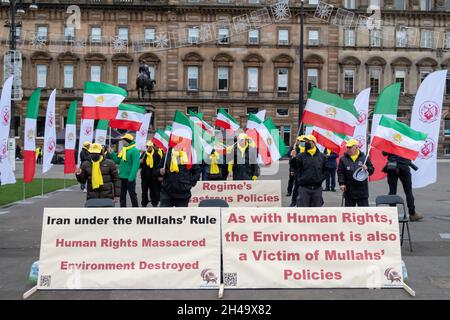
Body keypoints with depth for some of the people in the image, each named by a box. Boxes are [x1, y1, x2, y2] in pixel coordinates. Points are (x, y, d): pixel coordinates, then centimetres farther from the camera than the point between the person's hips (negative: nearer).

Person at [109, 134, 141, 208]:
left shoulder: (134, 150, -14)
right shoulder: (123, 150, 14)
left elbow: (135, 165, -20)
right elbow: (118, 161, 17)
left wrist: (131, 177, -25)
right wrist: (111, 153, 6)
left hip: (129, 178, -8)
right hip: (122, 177, 8)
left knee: (132, 194, 2)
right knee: (122, 195, 12)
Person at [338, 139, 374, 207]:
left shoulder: (364, 157, 2)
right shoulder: (343, 159, 2)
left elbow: (372, 170, 6)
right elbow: (340, 172, 0)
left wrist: (367, 168, -15)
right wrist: (342, 183, -11)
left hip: (362, 191, -1)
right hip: (349, 191, 1)